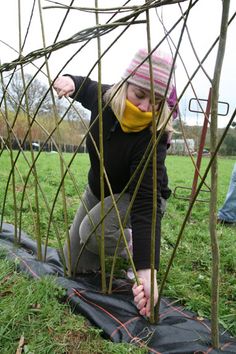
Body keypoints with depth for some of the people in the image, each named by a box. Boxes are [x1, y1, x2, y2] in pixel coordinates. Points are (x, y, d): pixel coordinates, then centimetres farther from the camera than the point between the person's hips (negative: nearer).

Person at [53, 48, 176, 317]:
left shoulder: (152, 137, -36)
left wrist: (147, 271, -50)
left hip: (131, 196, -5)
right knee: (76, 265, 7)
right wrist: (71, 80, -20)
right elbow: (86, 86, 5)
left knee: (93, 232, -36)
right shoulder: (102, 97, -21)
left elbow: (145, 202, -42)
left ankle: (134, 243, -5)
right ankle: (126, 238, 27)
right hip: (98, 188, 5)